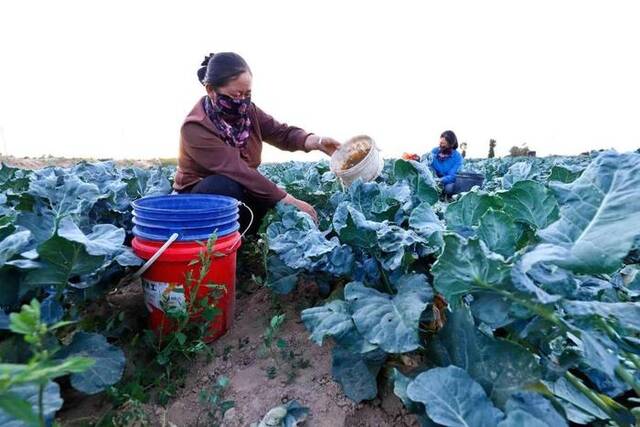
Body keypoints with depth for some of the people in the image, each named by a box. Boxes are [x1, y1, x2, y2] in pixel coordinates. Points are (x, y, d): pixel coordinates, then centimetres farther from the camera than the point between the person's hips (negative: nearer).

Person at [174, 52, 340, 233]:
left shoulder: (247, 111, -5)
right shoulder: (195, 128, -25)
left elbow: (283, 133, -11)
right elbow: (237, 171, -33)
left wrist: (318, 142, -33)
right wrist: (289, 201, -37)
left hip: (242, 192, 6)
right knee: (225, 186, -36)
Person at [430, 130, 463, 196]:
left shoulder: (457, 157, -9)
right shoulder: (434, 151, 0)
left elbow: (453, 176, -18)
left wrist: (440, 180, -37)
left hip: (448, 182, -3)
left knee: (449, 188, -37)